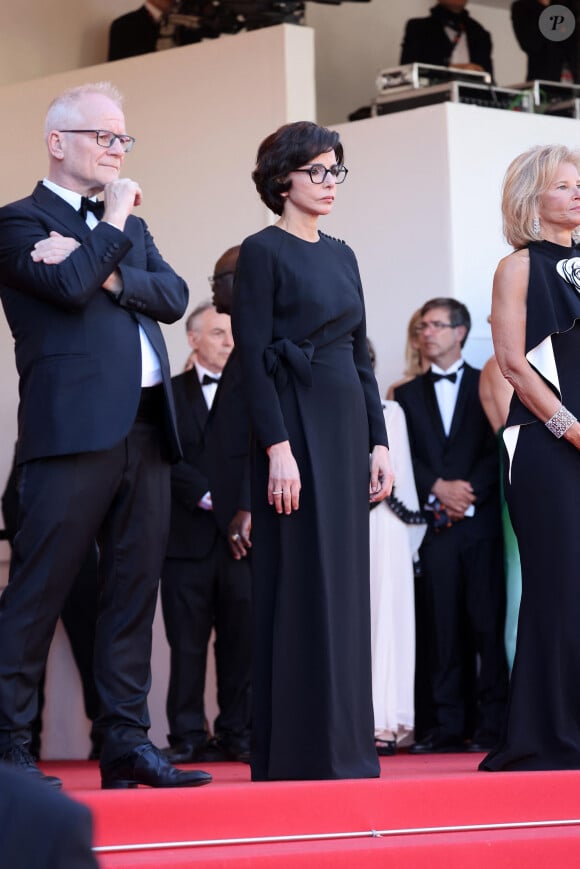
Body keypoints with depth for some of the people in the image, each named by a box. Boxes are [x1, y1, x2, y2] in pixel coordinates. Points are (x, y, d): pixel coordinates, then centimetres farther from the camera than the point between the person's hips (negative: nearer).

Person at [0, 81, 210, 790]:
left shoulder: (129, 227, 23)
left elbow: (174, 297, 7)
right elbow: (69, 286, -16)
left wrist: (109, 275, -8)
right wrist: (114, 223, -4)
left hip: (145, 431, 7)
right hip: (75, 429, -7)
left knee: (134, 590, 7)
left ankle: (126, 742, 10)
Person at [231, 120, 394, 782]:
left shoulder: (341, 255, 16)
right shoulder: (263, 251, -5)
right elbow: (252, 356, -12)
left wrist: (377, 442, 10)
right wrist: (277, 448, -19)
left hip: (347, 423, 7)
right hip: (295, 424, -7)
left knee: (346, 583, 7)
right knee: (303, 585, -7)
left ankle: (346, 748, 11)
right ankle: (302, 752, -4)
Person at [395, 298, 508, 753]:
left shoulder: (487, 386, 10)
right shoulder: (409, 394, 17)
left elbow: (497, 449, 2)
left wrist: (470, 492, -11)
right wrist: (438, 488, -8)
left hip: (481, 522, -2)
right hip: (433, 524, 2)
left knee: (488, 624, -5)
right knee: (441, 629, -1)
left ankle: (491, 723, -3)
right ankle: (446, 727, -1)